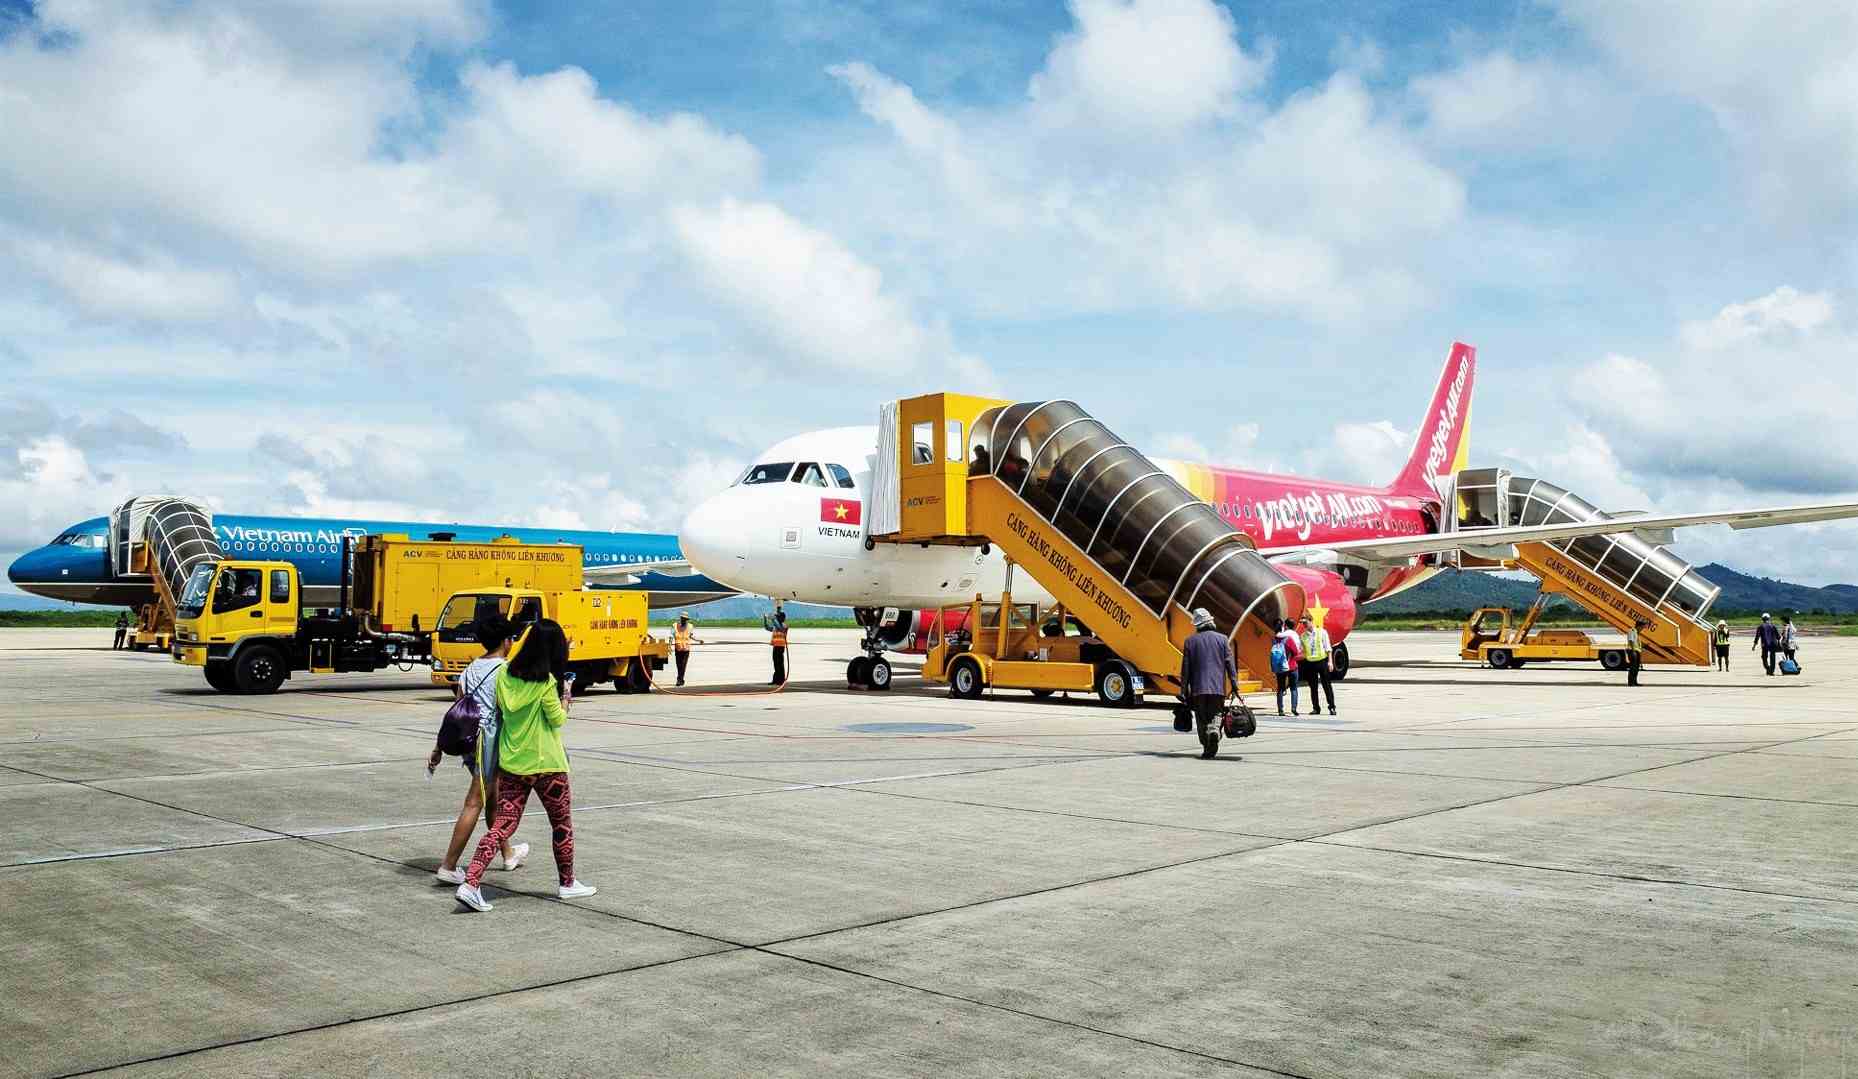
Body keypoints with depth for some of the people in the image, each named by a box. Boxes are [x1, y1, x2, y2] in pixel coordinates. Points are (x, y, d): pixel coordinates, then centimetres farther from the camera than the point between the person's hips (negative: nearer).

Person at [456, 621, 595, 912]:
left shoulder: (504, 673, 1)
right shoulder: (545, 681, -16)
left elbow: (500, 710, 11)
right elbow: (557, 720, -10)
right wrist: (565, 705, 10)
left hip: (510, 762, 5)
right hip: (545, 764, -5)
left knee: (503, 825, 7)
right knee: (562, 824, 14)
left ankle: (470, 883, -8)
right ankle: (567, 883, 26)